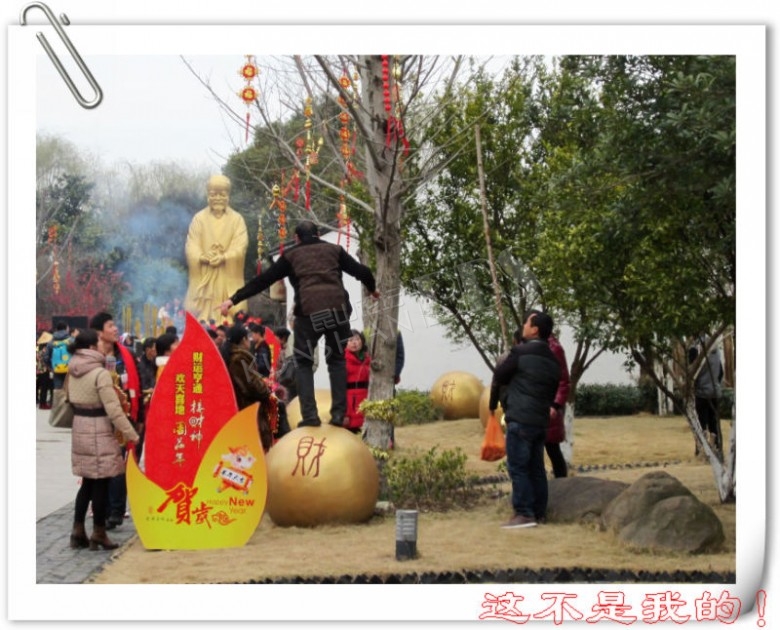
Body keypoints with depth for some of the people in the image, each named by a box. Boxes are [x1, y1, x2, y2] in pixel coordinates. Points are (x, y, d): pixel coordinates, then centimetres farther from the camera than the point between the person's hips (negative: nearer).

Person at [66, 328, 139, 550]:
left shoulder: (73, 371, 5)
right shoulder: (100, 374, -17)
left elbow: (71, 399, 10)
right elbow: (113, 409, -19)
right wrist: (130, 434, -14)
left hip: (80, 428, 7)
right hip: (98, 431, -7)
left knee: (88, 481, 15)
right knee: (101, 483, 2)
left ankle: (78, 532, 16)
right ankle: (98, 534, 7)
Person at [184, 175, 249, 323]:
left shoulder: (237, 219, 6)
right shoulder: (199, 218, 7)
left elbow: (240, 247, -6)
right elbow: (191, 247, -1)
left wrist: (223, 257, -24)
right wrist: (203, 257, -22)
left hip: (227, 280, 0)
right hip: (204, 279, 1)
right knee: (202, 319, -3)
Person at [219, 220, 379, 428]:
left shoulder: (291, 255, 18)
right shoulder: (333, 250, 21)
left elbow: (263, 280, 14)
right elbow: (361, 271, 23)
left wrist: (234, 299, 17)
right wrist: (372, 289, 43)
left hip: (309, 312, -2)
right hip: (337, 308, 2)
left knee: (303, 363, 14)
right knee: (337, 360, 19)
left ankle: (310, 415, 2)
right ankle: (339, 413, 10)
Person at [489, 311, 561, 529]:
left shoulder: (520, 353, -8)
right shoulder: (553, 360, 13)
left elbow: (499, 376, 2)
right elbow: (553, 393, 17)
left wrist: (493, 403, 18)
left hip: (520, 419, -7)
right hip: (541, 421, 7)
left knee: (518, 467, -5)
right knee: (536, 468, 11)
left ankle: (524, 513, -9)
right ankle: (538, 512, 13)